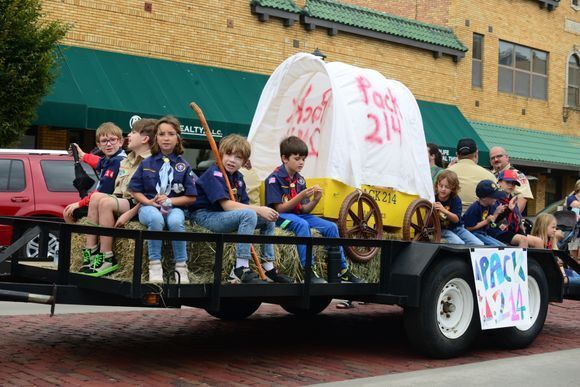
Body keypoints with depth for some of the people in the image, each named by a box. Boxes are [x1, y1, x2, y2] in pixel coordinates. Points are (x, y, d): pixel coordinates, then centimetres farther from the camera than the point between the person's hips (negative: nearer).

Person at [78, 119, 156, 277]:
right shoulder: (126, 161, 21)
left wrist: (129, 214, -23)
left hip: (136, 206, -8)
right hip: (119, 201, 8)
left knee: (105, 202, -29)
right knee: (97, 196, -17)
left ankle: (107, 258, -25)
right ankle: (91, 250, -19)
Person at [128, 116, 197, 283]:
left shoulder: (183, 166, 5)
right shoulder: (147, 163, 7)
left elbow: (191, 197, 5)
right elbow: (134, 190, 9)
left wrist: (170, 201, -10)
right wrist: (149, 202, -9)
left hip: (174, 207, 0)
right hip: (149, 206, 0)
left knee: (176, 221, -36)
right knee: (156, 218, -37)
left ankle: (181, 266, -20)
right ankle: (154, 265, -26)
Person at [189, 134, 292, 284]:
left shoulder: (238, 177, 12)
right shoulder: (214, 174, -15)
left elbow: (245, 204, 5)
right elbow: (226, 205, -25)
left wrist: (263, 210, -16)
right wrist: (259, 209, -26)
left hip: (223, 217, 9)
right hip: (205, 215, -9)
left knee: (268, 219, 4)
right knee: (249, 215, -30)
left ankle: (268, 266, 6)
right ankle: (240, 270, -32)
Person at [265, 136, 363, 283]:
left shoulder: (300, 180, 10)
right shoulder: (274, 179, -11)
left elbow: (304, 210, 6)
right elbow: (279, 209, -16)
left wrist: (315, 200, -14)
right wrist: (301, 196, -23)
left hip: (299, 215, 7)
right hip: (281, 217, -7)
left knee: (331, 227, -7)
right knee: (302, 224, -37)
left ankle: (342, 270, 0)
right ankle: (309, 271, -35)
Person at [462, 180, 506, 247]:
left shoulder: (488, 206, 8)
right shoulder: (474, 208, -18)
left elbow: (487, 226, 12)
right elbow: (469, 228, -18)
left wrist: (496, 213, 0)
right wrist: (486, 221, -16)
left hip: (484, 234, 9)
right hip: (473, 234, -9)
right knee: (496, 246, -23)